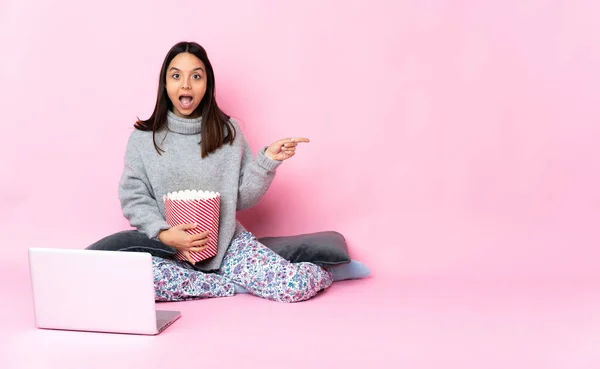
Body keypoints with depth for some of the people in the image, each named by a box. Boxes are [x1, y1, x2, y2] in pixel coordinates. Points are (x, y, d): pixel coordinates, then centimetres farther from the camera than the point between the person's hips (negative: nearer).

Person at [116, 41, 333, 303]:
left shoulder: (228, 131, 3)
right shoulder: (143, 138, -1)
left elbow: (243, 198, 4)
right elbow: (134, 198, -2)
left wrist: (268, 160, -10)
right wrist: (164, 234, -19)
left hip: (227, 242, -1)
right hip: (168, 249, 1)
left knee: (297, 285, -26)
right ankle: (242, 282, -16)